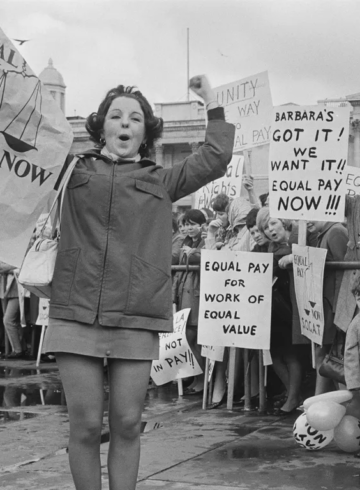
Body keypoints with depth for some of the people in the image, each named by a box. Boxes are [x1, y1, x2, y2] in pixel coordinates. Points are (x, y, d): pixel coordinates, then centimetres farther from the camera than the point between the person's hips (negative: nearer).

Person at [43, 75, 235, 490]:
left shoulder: (160, 182, 17)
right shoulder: (75, 171, 15)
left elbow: (214, 160, 14)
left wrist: (212, 105, 16)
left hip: (136, 320, 1)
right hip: (76, 315, -1)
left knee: (126, 425, 2)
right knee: (85, 425, -1)